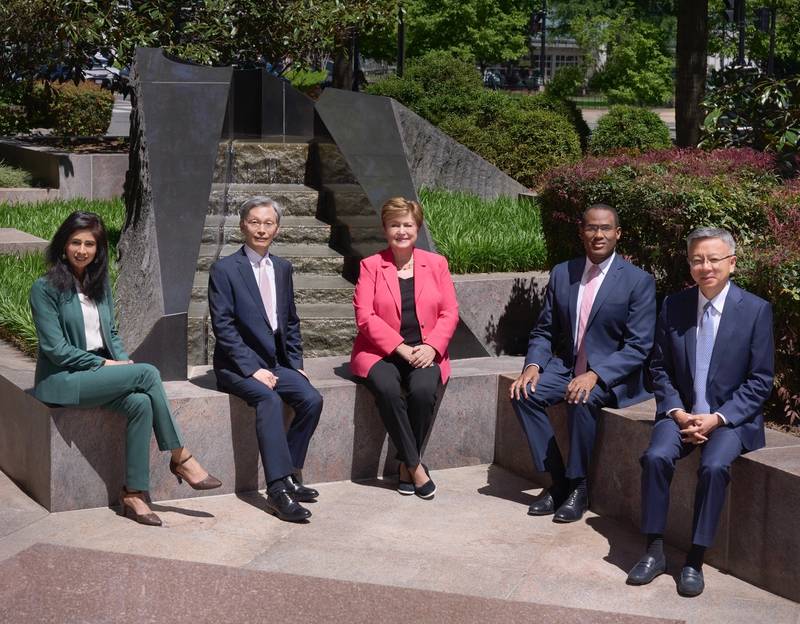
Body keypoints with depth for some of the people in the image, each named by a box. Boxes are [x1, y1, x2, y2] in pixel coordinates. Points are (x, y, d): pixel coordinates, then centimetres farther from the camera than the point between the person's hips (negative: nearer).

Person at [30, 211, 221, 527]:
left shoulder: (100, 285, 14)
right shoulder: (45, 288, -7)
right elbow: (55, 349, -11)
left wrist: (124, 361, -2)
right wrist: (104, 364, -13)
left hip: (102, 370, 6)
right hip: (63, 380, -6)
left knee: (140, 402, -27)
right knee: (148, 373, -24)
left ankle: (133, 494, -25)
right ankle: (181, 459, -16)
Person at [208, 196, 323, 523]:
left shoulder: (282, 268, 14)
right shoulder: (224, 269, -6)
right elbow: (223, 327, -11)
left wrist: (296, 364, 7)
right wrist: (253, 369, -18)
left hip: (276, 363, 6)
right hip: (237, 366, -6)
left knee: (312, 400, -18)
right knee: (269, 399, -32)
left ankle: (289, 475, -6)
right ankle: (279, 489, -35)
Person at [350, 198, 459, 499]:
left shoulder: (436, 263, 11)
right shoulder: (371, 266, 5)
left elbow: (450, 312, 6)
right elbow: (365, 316, -5)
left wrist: (431, 346, -12)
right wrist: (401, 348, -15)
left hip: (424, 352, 1)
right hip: (381, 352, -1)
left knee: (423, 390, -31)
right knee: (387, 389, -33)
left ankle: (406, 464, -11)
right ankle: (415, 465, -20)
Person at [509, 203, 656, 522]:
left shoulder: (638, 281, -8)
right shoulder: (562, 273, 6)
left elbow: (639, 347, -13)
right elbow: (544, 331, 11)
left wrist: (595, 375, -26)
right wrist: (533, 365, -10)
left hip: (613, 374, -5)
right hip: (567, 365, 5)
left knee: (583, 401, -34)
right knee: (524, 394, -20)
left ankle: (578, 487, -15)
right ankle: (557, 480, -11)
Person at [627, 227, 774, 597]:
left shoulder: (756, 310, -5)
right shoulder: (673, 307, 4)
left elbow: (760, 381, -4)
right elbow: (659, 367, 10)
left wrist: (717, 418, -14)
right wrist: (677, 412, -7)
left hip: (733, 418, -3)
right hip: (682, 413, 3)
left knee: (714, 466, -31)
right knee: (656, 456, -25)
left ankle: (695, 561, -19)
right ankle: (654, 552, -13)